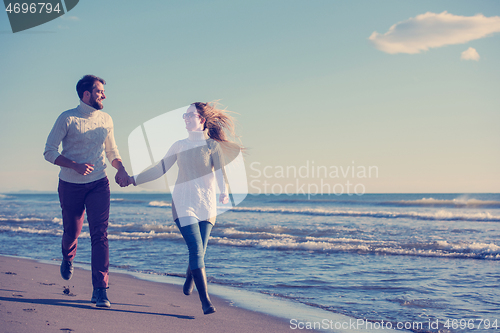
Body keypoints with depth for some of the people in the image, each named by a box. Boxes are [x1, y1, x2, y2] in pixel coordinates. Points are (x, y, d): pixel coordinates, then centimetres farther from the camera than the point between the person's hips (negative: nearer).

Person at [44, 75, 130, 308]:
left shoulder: (106, 120, 5)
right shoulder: (67, 119, -8)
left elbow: (112, 151, 17)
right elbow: (49, 152, -10)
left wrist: (121, 169, -3)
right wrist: (75, 165, -24)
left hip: (98, 184, 2)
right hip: (70, 185, -2)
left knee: (99, 234, -11)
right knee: (72, 232, 12)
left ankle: (100, 289, -11)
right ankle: (68, 258, 49)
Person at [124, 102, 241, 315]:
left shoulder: (213, 145, 3)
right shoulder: (179, 146, 10)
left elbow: (219, 171, -11)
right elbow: (160, 169, 16)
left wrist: (223, 192, -29)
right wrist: (135, 179, 16)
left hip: (206, 204, 0)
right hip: (183, 203, 0)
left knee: (198, 252, 3)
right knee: (196, 250, -14)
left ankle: (189, 278, 39)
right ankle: (205, 301, -15)